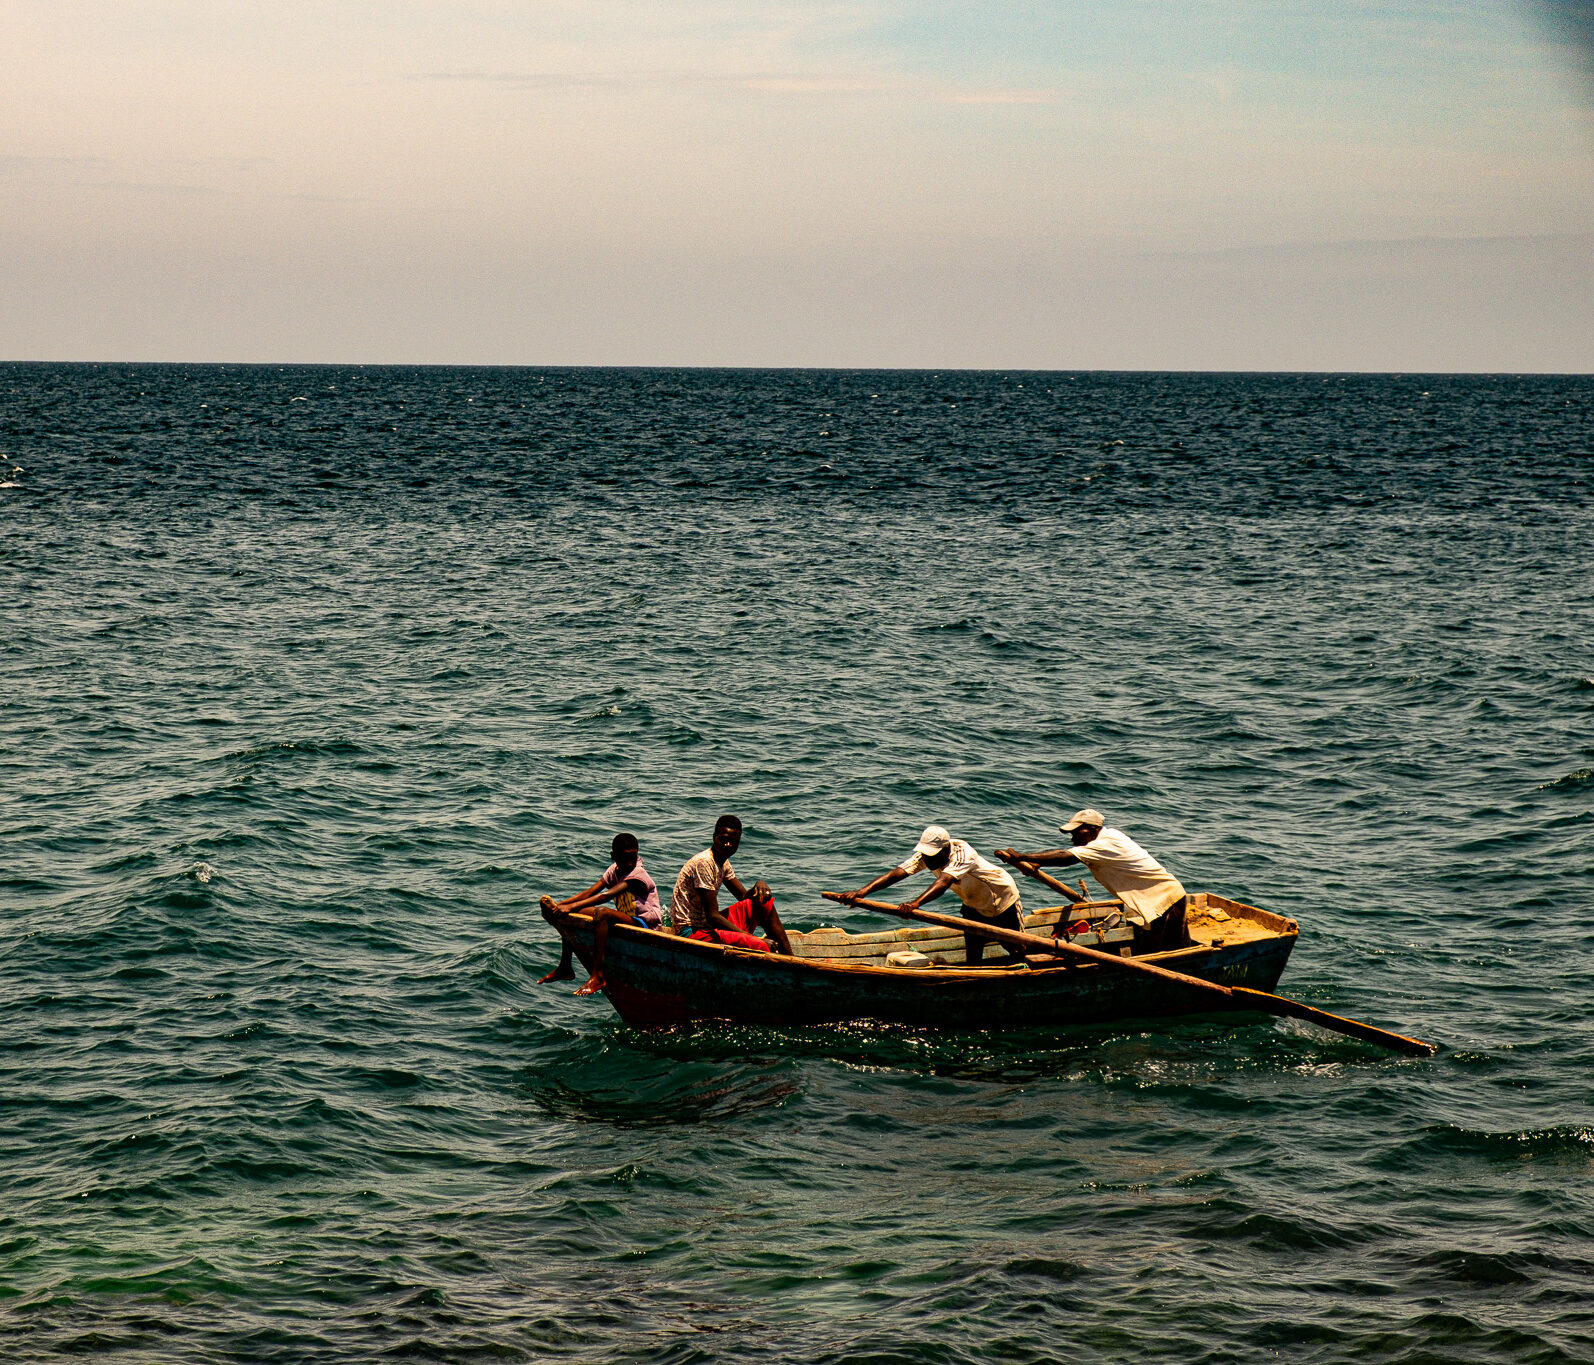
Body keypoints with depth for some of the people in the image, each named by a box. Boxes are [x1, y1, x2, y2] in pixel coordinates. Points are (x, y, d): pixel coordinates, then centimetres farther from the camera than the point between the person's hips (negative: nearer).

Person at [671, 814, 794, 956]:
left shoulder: (722, 862, 11)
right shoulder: (703, 863, -19)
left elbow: (744, 897, 19)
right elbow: (712, 916, -23)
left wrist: (759, 885, -6)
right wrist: (754, 938, -23)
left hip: (709, 925, 10)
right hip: (692, 932, -10)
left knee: (765, 902, 5)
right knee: (759, 946, -28)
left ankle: (790, 957, 5)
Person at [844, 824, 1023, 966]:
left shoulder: (963, 854, -39)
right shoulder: (925, 857, -20)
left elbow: (943, 882, -55)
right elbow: (896, 873, -31)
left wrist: (916, 903, -70)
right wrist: (864, 891, -46)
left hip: (1003, 901, -5)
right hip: (974, 906, 5)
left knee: (1015, 952, 8)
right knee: (972, 957, 1)